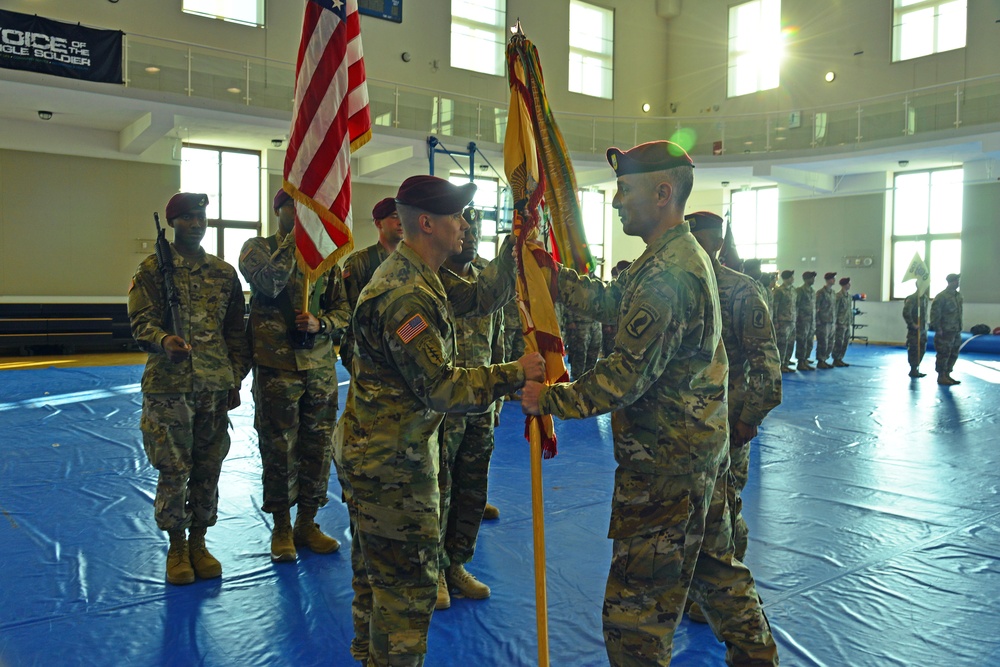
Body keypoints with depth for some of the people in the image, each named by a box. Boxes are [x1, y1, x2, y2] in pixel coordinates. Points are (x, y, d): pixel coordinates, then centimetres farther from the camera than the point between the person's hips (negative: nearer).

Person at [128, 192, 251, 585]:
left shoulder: (224, 273, 11)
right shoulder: (153, 269, 1)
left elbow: (237, 332, 13)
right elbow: (140, 321, -5)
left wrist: (236, 379, 9)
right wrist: (163, 340, -27)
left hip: (216, 387, 3)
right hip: (168, 387, -3)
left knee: (208, 469, 9)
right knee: (173, 471, 3)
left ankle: (198, 542, 25)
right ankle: (176, 547, 20)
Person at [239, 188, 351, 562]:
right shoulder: (258, 248, 1)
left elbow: (343, 308, 11)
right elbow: (268, 283, -21)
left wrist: (321, 323, -9)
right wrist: (294, 238, -15)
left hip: (321, 366, 4)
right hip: (276, 366, -3)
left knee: (318, 447, 9)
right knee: (278, 449, 4)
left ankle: (307, 524, 25)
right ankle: (281, 528, 21)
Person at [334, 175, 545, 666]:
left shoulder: (411, 276, 8)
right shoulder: (407, 296, -25)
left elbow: (479, 297, 12)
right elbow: (441, 387, -27)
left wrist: (516, 247, 4)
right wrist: (516, 374, -21)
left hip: (370, 453, 11)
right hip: (394, 462, -11)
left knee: (376, 570, 25)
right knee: (409, 585, 1)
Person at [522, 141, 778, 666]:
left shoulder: (666, 273, -23)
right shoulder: (687, 254, 11)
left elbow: (626, 376, -24)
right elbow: (607, 301, 13)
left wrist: (550, 400, -14)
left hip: (663, 464, -11)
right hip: (704, 448, 11)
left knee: (636, 608, 2)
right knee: (714, 566, 27)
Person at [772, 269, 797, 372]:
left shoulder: (793, 290, 14)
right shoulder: (778, 290, -10)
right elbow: (774, 307, -12)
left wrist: (794, 319, 16)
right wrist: (776, 322, -15)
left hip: (792, 322, 8)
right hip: (783, 322, -8)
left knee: (790, 344, 9)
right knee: (782, 344, -4)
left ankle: (786, 364, 18)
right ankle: (780, 365, 3)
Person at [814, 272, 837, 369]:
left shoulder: (833, 293, 14)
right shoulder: (821, 292, -9)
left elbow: (835, 308, 19)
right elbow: (816, 307, -11)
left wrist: (835, 321, 15)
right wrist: (818, 322, -15)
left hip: (832, 322, 8)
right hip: (823, 322, -7)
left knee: (830, 343, 9)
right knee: (823, 343, -5)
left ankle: (824, 360, 18)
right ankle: (820, 361, 4)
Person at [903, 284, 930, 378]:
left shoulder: (925, 298, 12)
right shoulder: (912, 298, -14)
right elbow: (906, 313, -23)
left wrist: (925, 324, 12)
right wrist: (912, 324, -18)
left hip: (923, 329, 8)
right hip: (915, 330, -8)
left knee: (922, 349, 11)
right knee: (914, 349, -4)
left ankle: (916, 369, 22)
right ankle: (913, 371, 5)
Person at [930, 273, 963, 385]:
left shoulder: (958, 296, 12)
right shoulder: (941, 297, -13)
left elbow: (959, 312, 19)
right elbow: (935, 313, -15)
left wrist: (959, 328, 15)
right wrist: (938, 329, -17)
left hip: (956, 331, 8)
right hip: (945, 332, -8)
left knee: (953, 354, 12)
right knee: (943, 355, -3)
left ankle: (947, 375, 22)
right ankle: (941, 377, 6)